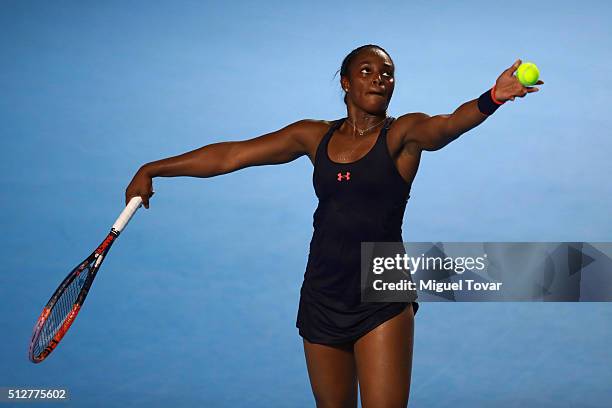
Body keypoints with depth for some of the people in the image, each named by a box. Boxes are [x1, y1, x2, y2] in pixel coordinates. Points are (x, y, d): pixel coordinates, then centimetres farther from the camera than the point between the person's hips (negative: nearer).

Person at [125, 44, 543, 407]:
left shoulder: (402, 133, -4)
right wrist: (153, 169, 8)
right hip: (322, 301, 4)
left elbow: (448, 124, -27)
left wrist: (491, 99, -48)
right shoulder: (315, 136, 6)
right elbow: (232, 154, 9)